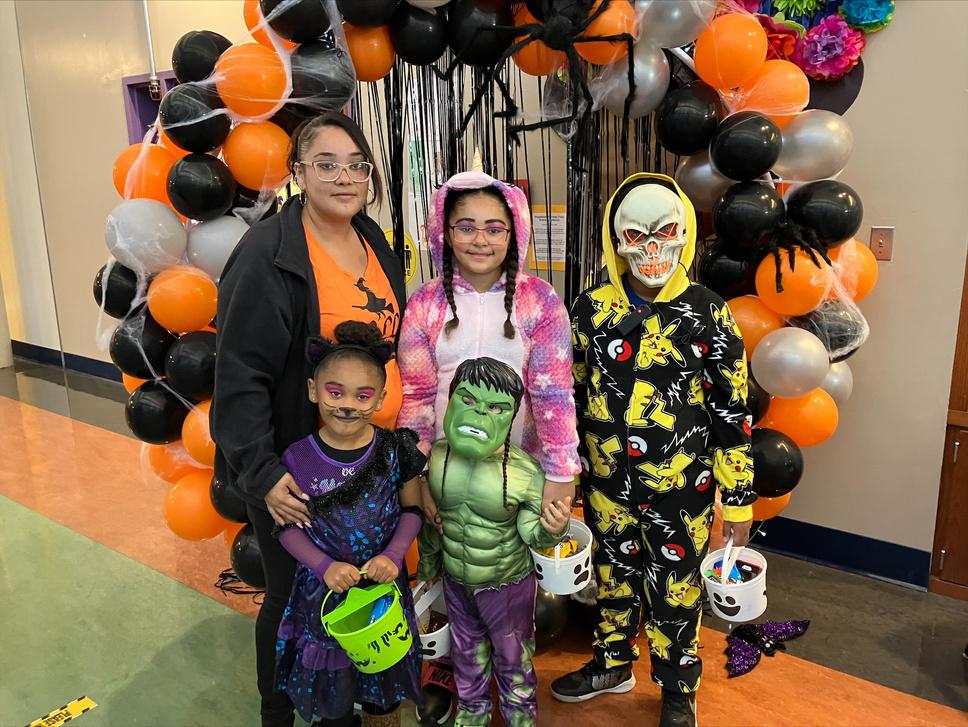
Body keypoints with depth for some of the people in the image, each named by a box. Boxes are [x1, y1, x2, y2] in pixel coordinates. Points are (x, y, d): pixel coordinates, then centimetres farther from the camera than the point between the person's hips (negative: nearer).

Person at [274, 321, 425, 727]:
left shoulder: (395, 450, -13)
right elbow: (289, 526, -5)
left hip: (384, 585, 1)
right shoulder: (297, 459, -14)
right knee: (332, 681, 20)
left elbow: (411, 510, -3)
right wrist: (324, 566, -18)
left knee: (382, 679, 21)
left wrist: (393, 556, -17)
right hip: (324, 590, 0)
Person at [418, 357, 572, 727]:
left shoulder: (525, 471, -26)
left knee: (512, 654, 21)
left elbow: (529, 530, -17)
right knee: (466, 649, 27)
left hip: (508, 583, -3)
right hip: (455, 579, 3)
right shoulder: (436, 457, -16)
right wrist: (428, 558, 13)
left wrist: (550, 530, -39)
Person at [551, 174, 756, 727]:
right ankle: (612, 664, 46)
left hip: (682, 490, -2)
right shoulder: (592, 309, -3)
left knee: (676, 591, 13)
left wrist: (738, 499, -6)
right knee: (614, 576, 21)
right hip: (607, 484, 3)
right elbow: (569, 399, 5)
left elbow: (733, 412, -6)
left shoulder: (708, 314, -10)